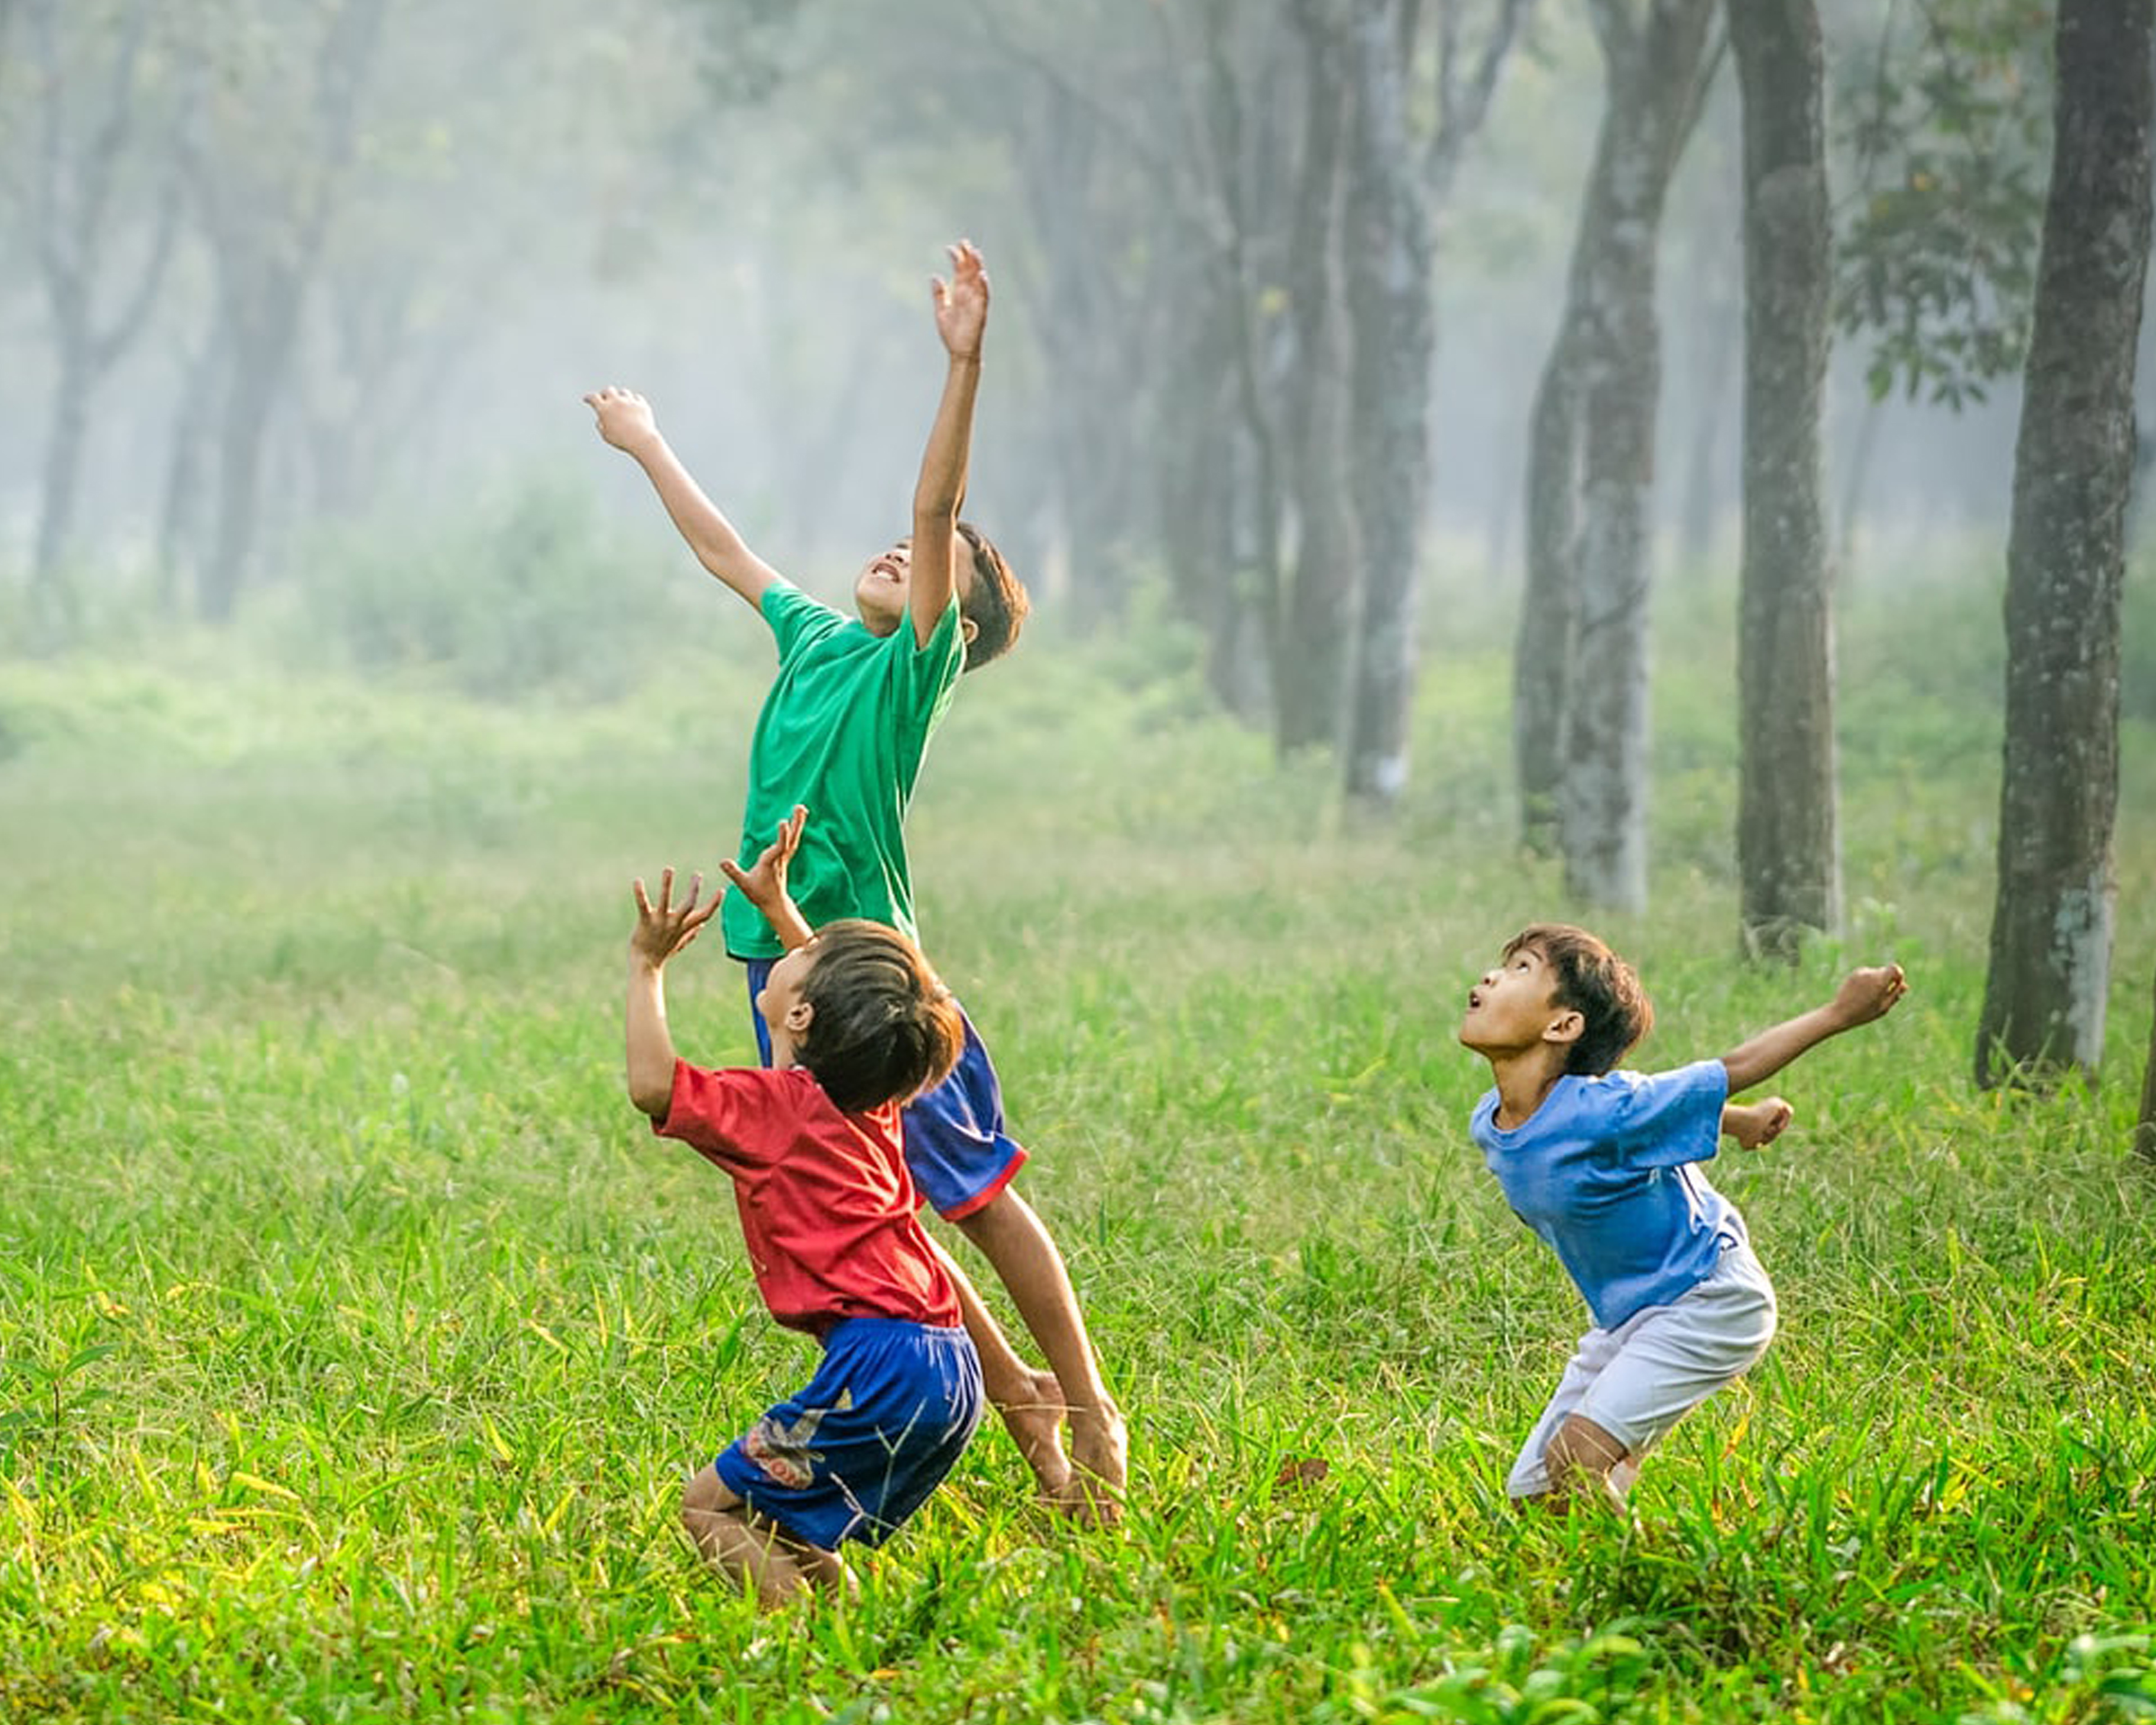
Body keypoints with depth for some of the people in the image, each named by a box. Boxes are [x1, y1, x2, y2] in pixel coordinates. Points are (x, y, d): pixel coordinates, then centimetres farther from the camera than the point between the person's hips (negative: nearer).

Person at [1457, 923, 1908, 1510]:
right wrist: (1737, 1120, 24)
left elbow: (1728, 1073, -15)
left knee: (1575, 1459, -24)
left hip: (1708, 1305, -8)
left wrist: (1839, 1014, -10)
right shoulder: (1488, 1126, -5)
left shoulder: (1602, 1112, -29)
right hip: (1624, 1318, 8)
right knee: (1532, 1492, 5)